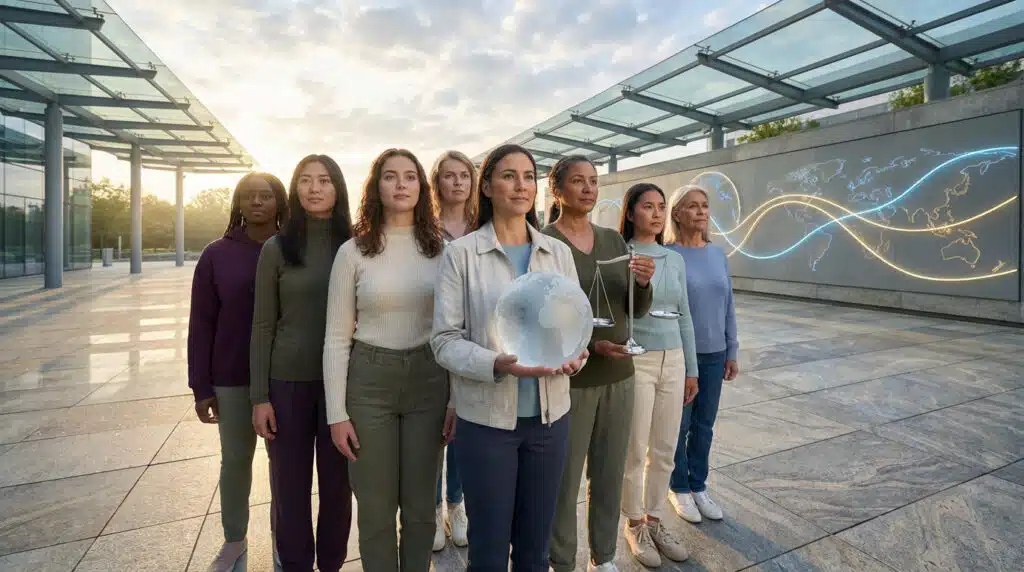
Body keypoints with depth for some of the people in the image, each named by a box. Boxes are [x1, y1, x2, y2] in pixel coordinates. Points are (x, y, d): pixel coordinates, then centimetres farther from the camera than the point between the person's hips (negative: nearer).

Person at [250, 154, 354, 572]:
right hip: (288, 380, 0)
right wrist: (259, 396, -3)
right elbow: (263, 325, 0)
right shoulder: (276, 248, -1)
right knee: (290, 484, 12)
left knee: (337, 482, 12)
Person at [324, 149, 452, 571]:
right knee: (375, 505, 12)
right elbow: (336, 337, -2)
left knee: (420, 502, 15)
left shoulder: (441, 249, 1)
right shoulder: (353, 251, -3)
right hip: (369, 380, -1)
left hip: (428, 379, 1)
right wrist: (337, 412, -4)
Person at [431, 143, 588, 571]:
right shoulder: (461, 253, -8)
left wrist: (575, 354, -13)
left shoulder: (558, 252, 4)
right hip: (486, 418, -3)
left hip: (549, 416, 4)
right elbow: (445, 339, -10)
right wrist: (496, 364, -26)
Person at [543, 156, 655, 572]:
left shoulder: (614, 239, 7)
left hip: (618, 374, 6)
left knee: (610, 474, 18)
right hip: (569, 378, -5)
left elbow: (635, 310, 5)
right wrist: (591, 345, -24)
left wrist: (643, 284, -16)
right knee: (564, 479, 8)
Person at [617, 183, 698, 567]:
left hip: (673, 361, 6)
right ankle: (634, 524, 29)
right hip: (635, 362, -5)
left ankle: (655, 519, 35)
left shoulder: (676, 260, 8)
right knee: (634, 450, 8)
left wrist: (691, 369, 13)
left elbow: (684, 317, 12)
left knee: (664, 450, 16)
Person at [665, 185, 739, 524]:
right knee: (678, 426, 10)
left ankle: (699, 486, 34)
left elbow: (728, 307, 10)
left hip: (714, 355, 5)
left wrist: (732, 352, 10)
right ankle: (679, 489, 29)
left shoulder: (718, 255, 5)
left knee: (705, 425, 16)